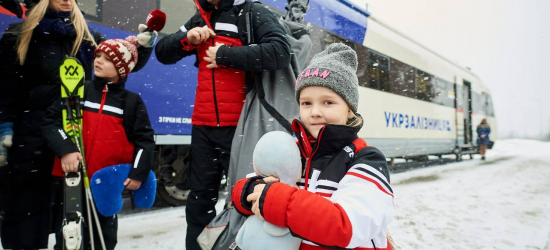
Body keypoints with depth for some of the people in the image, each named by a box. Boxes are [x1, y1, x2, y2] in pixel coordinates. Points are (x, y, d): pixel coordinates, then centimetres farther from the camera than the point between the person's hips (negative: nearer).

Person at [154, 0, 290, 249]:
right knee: (200, 196, 14)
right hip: (203, 126, 6)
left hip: (241, 126, -5)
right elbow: (163, 52, 16)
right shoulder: (200, 20, 15)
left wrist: (226, 55, -17)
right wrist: (186, 38, -4)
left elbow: (280, 52, -20)